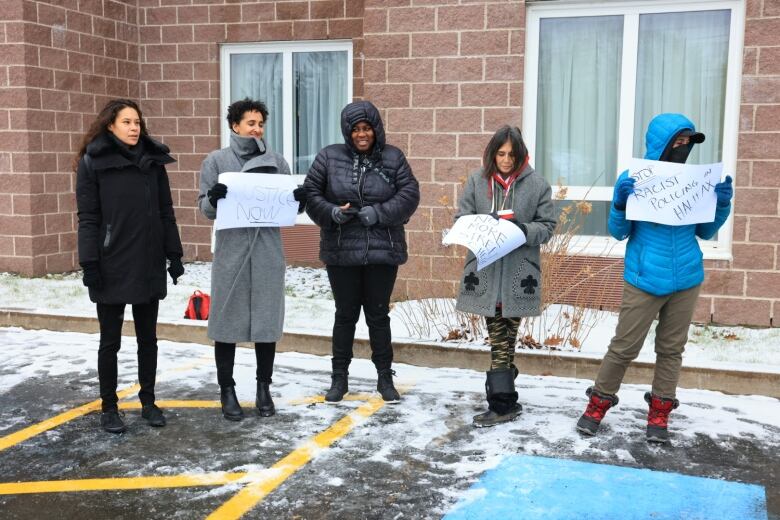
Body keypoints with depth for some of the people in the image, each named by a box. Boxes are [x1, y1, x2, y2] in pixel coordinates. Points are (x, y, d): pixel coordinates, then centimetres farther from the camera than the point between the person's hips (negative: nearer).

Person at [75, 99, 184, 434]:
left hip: (149, 265, 4)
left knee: (147, 337, 12)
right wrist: (89, 262, -13)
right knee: (110, 340, 6)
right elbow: (87, 217, -7)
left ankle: (148, 402, 24)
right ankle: (109, 408, 18)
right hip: (111, 267, -3)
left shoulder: (153, 160, 7)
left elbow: (166, 213, 8)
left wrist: (174, 254, 4)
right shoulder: (92, 162, -4)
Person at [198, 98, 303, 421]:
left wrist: (298, 200, -11)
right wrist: (213, 198, -21)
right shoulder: (216, 161, 3)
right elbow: (206, 209, 1)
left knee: (267, 320, 7)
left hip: (268, 252, 2)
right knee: (227, 321, 4)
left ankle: (264, 388, 21)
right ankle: (227, 391, 16)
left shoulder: (277, 162, 9)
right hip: (231, 251, -2)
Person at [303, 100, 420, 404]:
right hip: (341, 251, 0)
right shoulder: (329, 157, 1)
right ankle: (339, 377, 23)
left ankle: (385, 377, 23)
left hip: (383, 252, 0)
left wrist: (379, 213, -16)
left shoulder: (392, 158, 2)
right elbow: (311, 194, 1)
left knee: (378, 315, 9)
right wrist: (332, 212, -17)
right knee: (345, 315, 9)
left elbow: (409, 194, -3)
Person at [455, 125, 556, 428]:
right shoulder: (477, 181, 5)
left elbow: (547, 226, 3)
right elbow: (461, 218, 6)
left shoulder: (536, 184, 1)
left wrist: (525, 230, -17)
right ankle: (504, 402, 15)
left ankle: (502, 402, 9)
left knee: (504, 339, 3)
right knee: (499, 338, 6)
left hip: (518, 274, -1)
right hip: (485, 270, 1)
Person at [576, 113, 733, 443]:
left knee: (671, 348, 10)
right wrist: (620, 203, -22)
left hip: (686, 279, 4)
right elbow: (618, 233, -3)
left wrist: (722, 204, -7)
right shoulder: (633, 179, -6)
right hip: (645, 279, -3)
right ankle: (598, 404, 17)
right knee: (625, 347, 1)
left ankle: (660, 413, 21)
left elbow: (705, 232, 10)